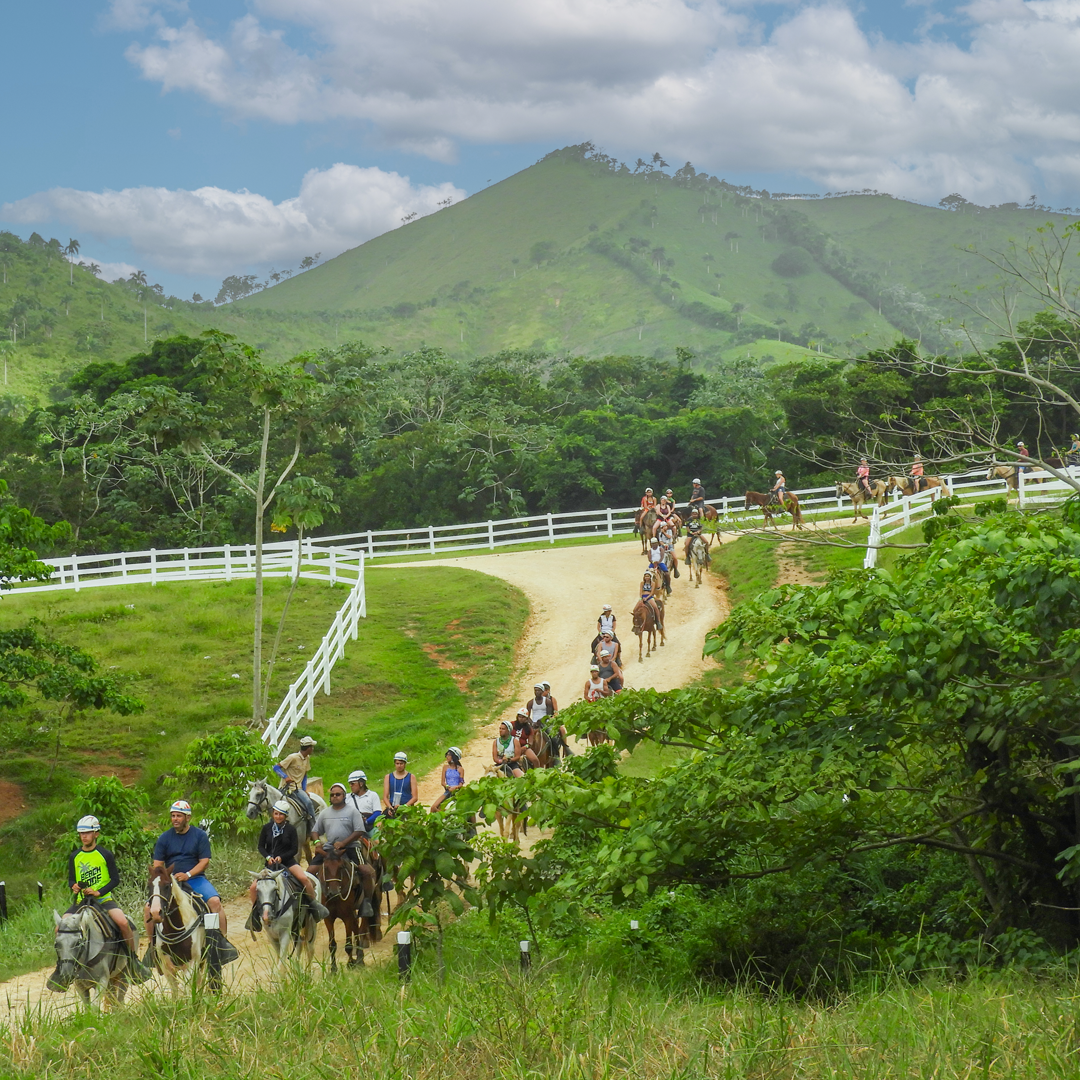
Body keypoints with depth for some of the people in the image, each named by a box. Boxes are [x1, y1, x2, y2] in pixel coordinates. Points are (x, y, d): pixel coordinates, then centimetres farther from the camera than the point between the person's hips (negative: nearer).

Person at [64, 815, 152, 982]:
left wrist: (99, 892, -16)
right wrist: (73, 886, -9)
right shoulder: (74, 856, 9)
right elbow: (71, 880, 15)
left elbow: (115, 879, -2)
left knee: (123, 922, -28)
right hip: (81, 900, 3)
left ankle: (134, 960, -9)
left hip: (103, 899, -3)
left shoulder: (105, 854, -1)